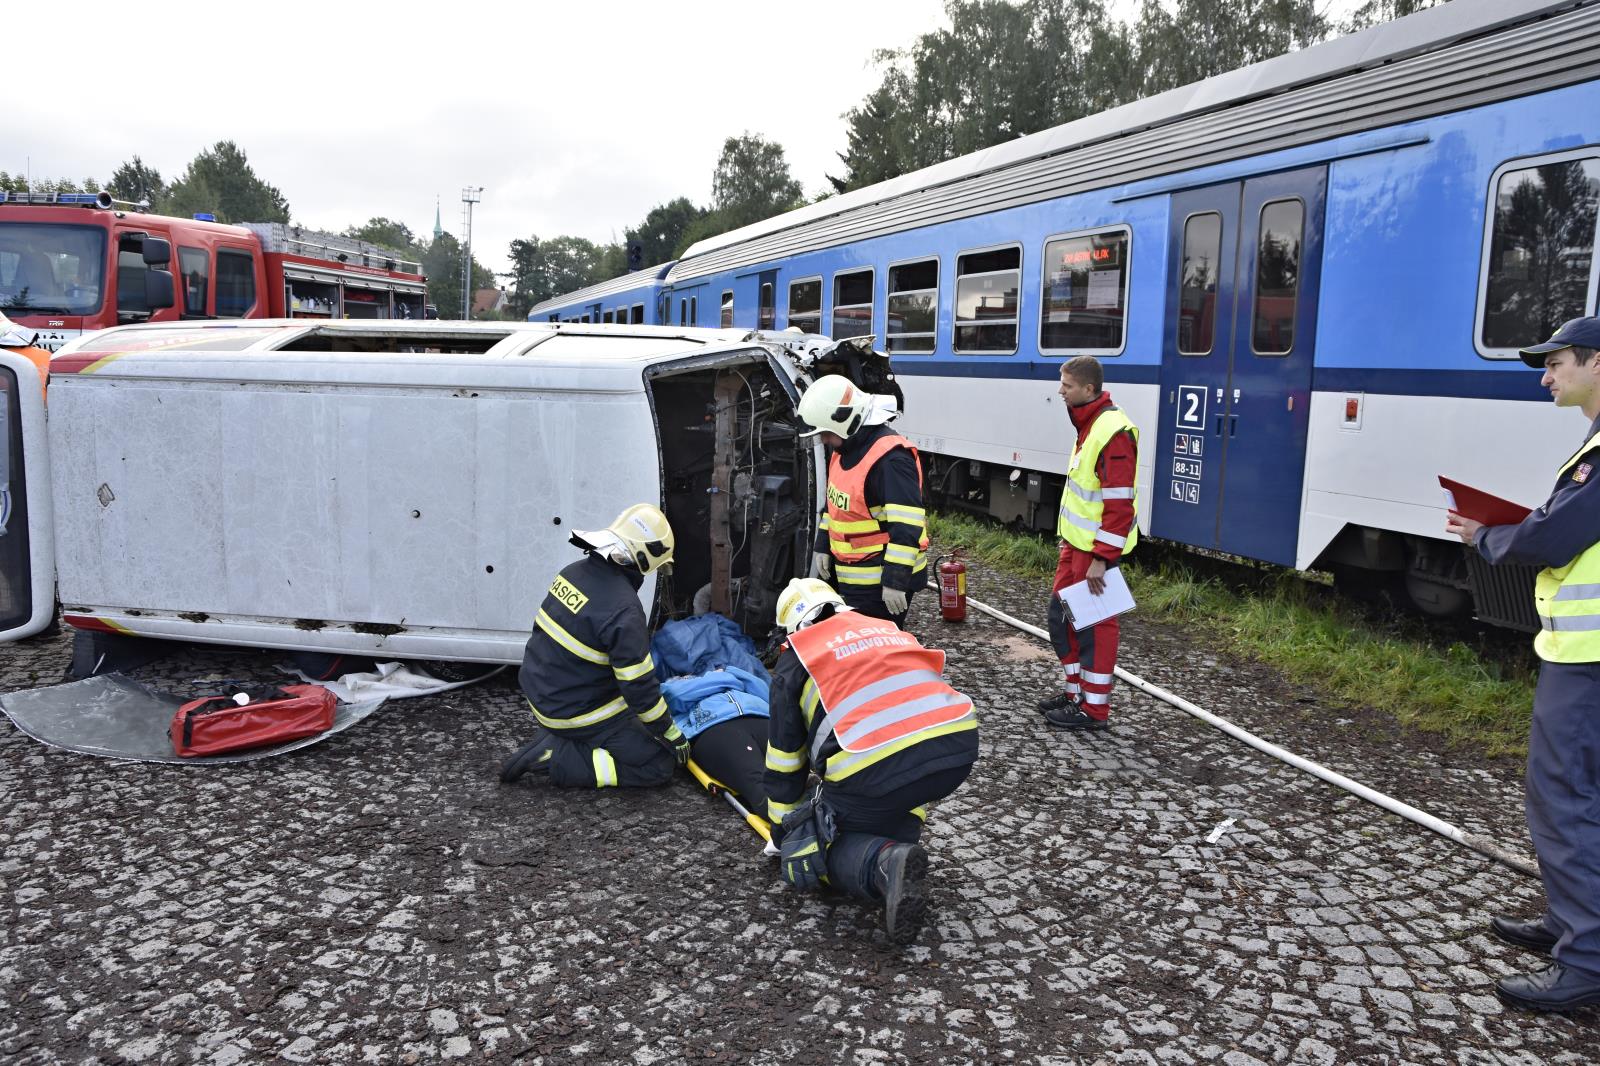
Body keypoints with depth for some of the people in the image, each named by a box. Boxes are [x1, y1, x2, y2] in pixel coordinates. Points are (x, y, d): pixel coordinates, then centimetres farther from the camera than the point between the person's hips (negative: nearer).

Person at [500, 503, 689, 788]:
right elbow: (639, 686, -23)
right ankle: (557, 759, -8)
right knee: (659, 766, -2)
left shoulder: (575, 572, -3)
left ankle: (554, 738, 12)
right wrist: (673, 735, -8)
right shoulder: (623, 610, -28)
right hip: (578, 713, -9)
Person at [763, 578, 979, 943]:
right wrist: (913, 799, 54)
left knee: (812, 846, 15)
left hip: (878, 768, -5)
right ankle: (903, 836, 6)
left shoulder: (796, 657, 17)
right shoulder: (889, 628, 31)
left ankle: (885, 864, -14)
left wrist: (784, 828, 38)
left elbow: (784, 756, 22)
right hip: (961, 747, 5)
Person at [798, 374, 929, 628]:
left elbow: (906, 526, -26)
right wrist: (822, 547, 17)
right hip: (849, 577, 10)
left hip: (880, 582, -10)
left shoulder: (891, 458, -23)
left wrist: (895, 581, -26)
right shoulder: (843, 449, 9)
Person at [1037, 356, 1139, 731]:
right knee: (1061, 615, 17)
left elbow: (1120, 503, -23)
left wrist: (1101, 558, -23)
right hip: (1076, 544, 10)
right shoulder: (1089, 424, 12)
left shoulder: (1113, 431, -20)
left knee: (1093, 626, -1)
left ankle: (1094, 708, 10)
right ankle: (1075, 691, 30)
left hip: (1095, 549, -10)